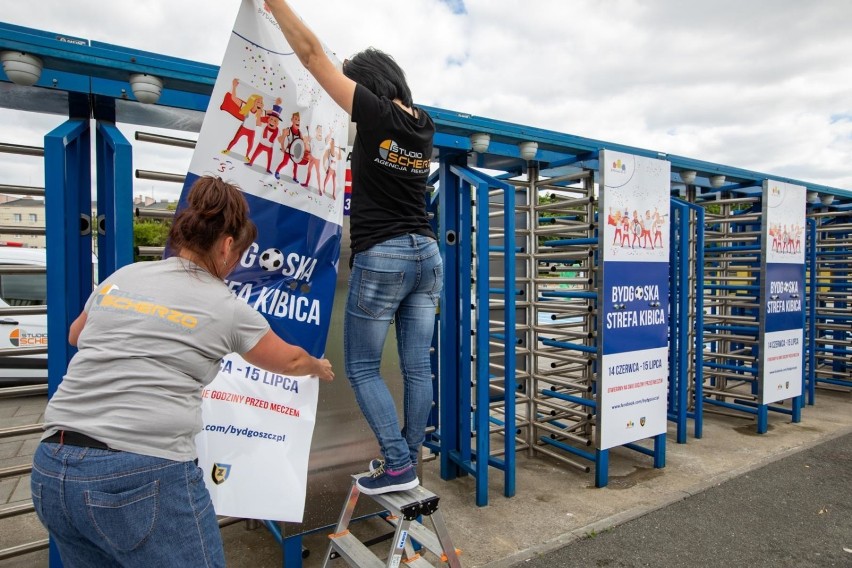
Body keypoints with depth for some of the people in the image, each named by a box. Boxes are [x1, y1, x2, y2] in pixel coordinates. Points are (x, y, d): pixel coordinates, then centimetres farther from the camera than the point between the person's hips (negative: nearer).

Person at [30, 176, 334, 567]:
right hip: (145, 475, -6)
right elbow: (289, 361, 14)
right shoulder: (226, 307, -3)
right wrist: (318, 368, 36)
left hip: (52, 469, 6)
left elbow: (76, 335, 31)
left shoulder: (121, 277, 9)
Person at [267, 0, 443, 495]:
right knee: (417, 367, 10)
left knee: (362, 368, 6)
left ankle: (398, 464, 6)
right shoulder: (424, 126, 10)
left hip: (382, 258, -7)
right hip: (427, 254, 8)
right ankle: (408, 461, 22)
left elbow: (313, 54, -5)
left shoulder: (378, 115, -8)